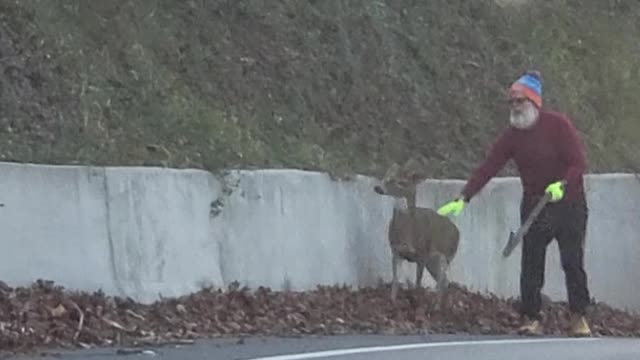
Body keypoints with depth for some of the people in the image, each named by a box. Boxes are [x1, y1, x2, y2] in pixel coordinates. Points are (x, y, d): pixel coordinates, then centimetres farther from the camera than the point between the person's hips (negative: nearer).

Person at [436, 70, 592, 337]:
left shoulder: (558, 124, -9)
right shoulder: (511, 136, 2)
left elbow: (579, 163, -13)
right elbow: (487, 169, -3)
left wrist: (562, 184, -31)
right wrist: (463, 199, -13)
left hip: (569, 204, -3)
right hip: (534, 205, 3)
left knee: (573, 262, -5)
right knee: (530, 265, -3)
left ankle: (579, 318, 3)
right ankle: (531, 319, 0)